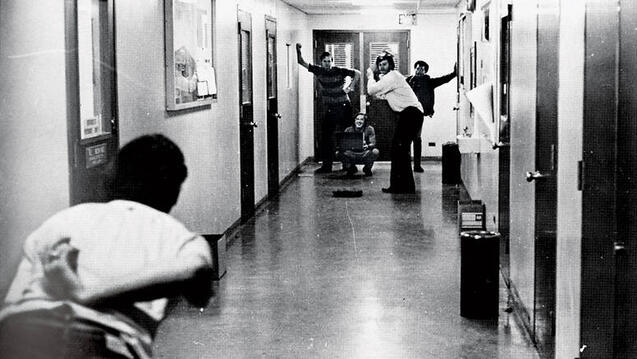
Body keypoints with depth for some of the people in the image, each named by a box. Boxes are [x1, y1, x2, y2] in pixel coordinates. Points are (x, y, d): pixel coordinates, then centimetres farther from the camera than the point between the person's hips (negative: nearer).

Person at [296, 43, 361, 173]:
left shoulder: (339, 71, -6)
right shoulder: (318, 71, 3)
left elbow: (357, 73, -1)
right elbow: (302, 62, 4)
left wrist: (350, 87, -7)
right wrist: (298, 50, -11)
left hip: (343, 108, -4)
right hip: (329, 110, 4)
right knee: (325, 138, 0)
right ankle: (327, 165, 6)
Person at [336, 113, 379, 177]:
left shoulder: (369, 129, -5)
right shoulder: (348, 130, -1)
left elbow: (373, 143, -13)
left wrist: (367, 146, -37)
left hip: (364, 155, -1)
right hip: (352, 155, 1)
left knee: (375, 151, -33)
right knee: (338, 153, -26)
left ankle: (367, 169, -1)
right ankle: (351, 168, 4)